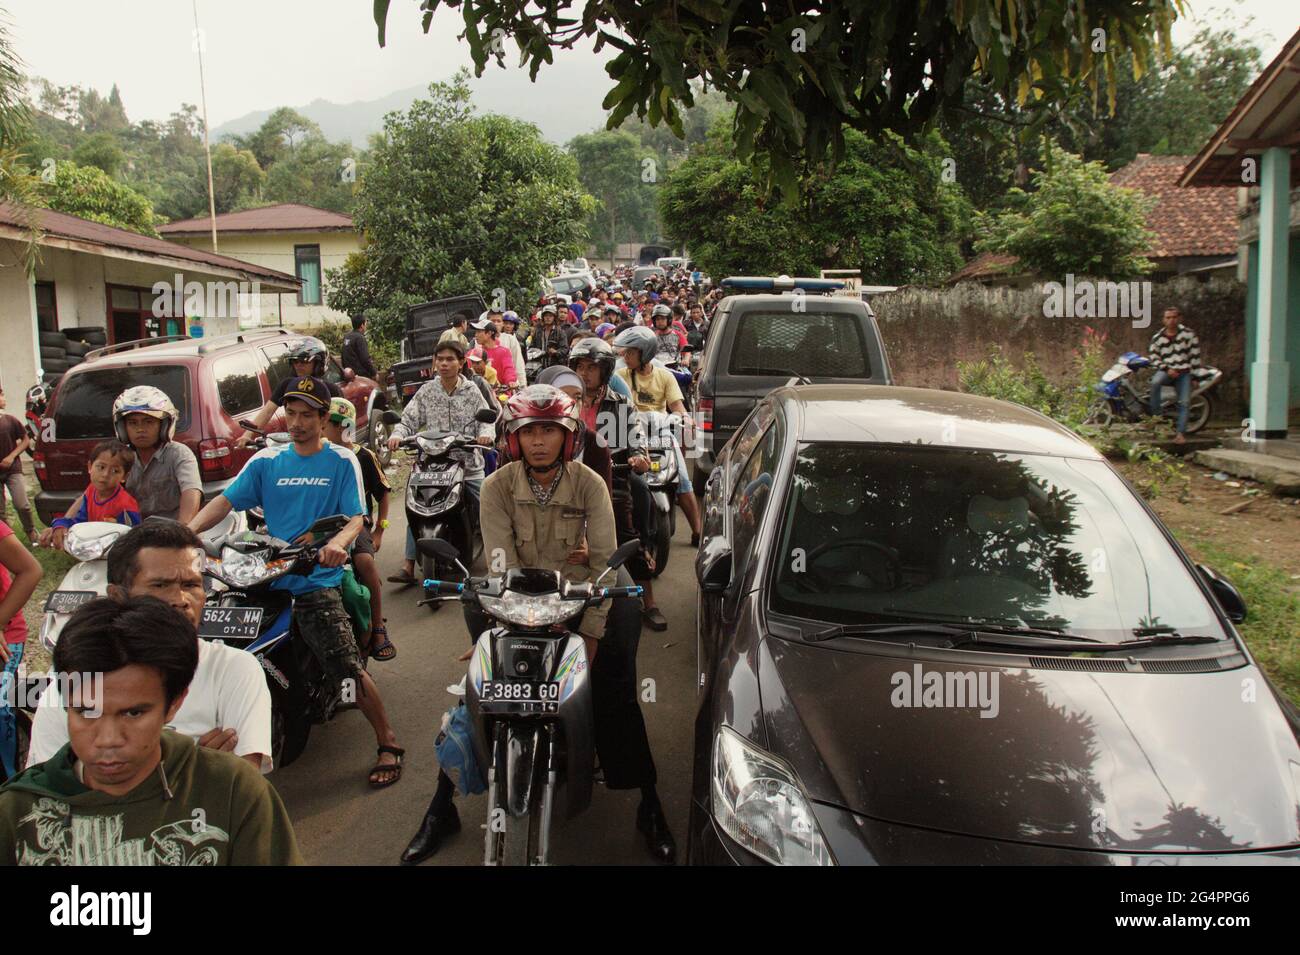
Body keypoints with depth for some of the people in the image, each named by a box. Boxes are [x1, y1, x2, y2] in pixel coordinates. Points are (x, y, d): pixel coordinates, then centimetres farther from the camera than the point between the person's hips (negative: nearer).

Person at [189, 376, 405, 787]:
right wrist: (190, 529, -14)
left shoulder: (342, 461, 3)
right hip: (270, 577, 4)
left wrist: (338, 542, -29)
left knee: (348, 668, -16)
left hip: (319, 580, -4)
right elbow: (226, 500, 5)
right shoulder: (267, 460, 12)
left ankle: (388, 743, -1)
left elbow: (356, 517, -6)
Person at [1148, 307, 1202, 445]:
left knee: (1184, 403, -11)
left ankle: (1180, 433, -11)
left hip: (1184, 372, 0)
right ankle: (1155, 416, -24)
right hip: (1166, 370, 0)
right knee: (1155, 382, -35)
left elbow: (1195, 355, 2)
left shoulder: (1189, 334, -1)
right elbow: (1154, 358, 5)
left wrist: (1194, 374, -2)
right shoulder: (1157, 338, 2)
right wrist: (1166, 369, -11)